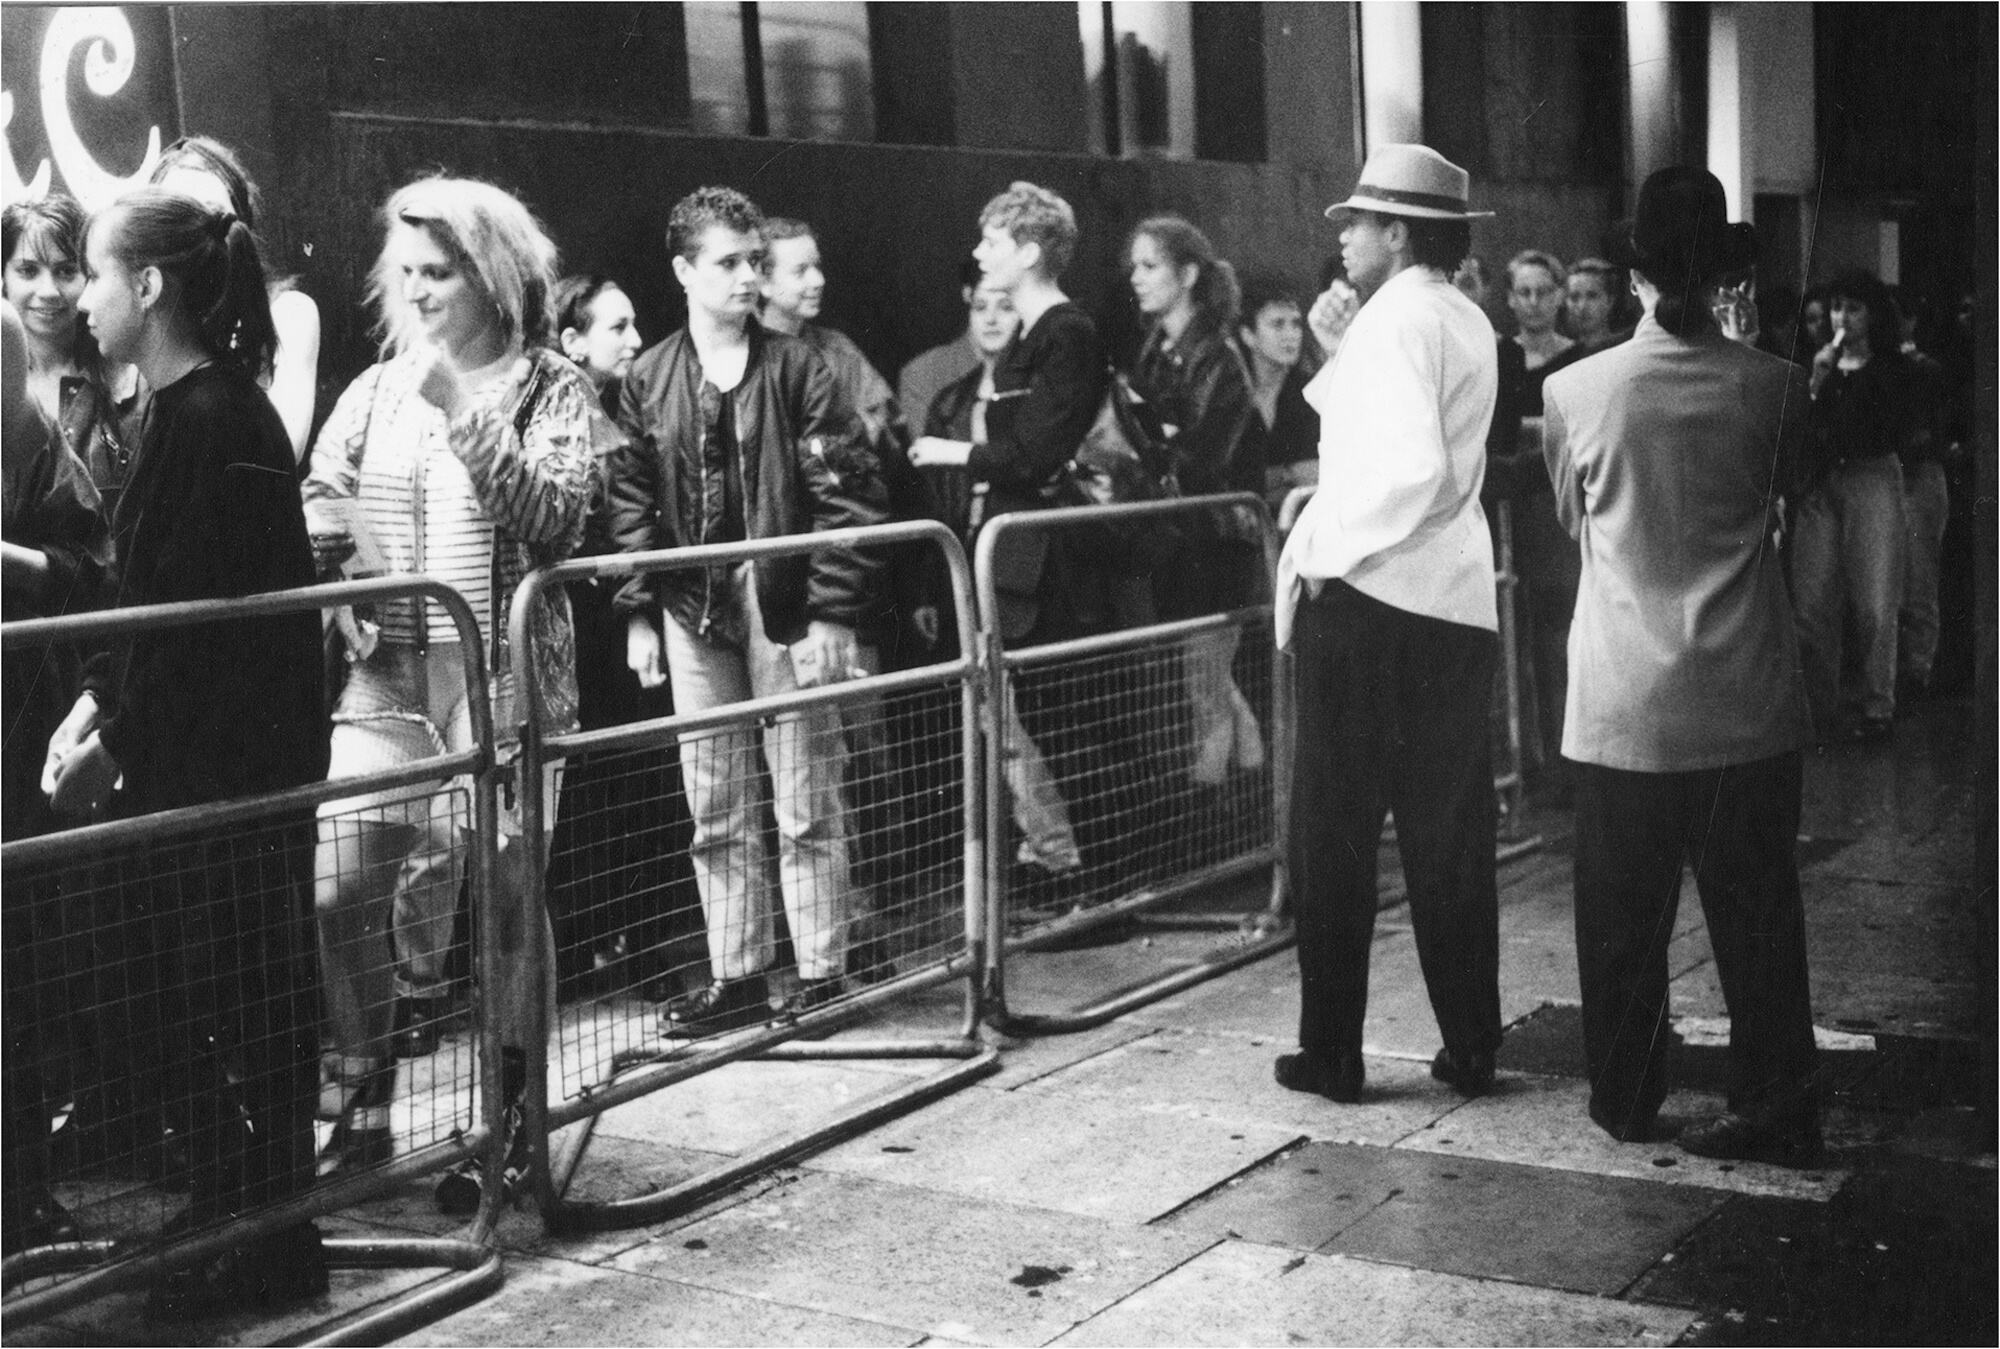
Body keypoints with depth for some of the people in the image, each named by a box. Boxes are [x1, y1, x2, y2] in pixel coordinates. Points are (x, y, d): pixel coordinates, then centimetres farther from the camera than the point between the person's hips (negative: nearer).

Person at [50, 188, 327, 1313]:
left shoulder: (212, 420, -17)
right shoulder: (196, 409, 12)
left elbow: (203, 619, -20)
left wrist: (117, 743, -15)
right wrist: (97, 704, 7)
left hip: (232, 766, -9)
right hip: (197, 763, 9)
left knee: (242, 1002, 1)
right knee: (199, 997, 15)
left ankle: (271, 1246, 13)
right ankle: (227, 1218, 26)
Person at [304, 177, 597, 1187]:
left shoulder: (549, 390, 2)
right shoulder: (377, 389, 13)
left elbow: (555, 517, -13)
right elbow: (317, 502, 10)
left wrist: (463, 415, -18)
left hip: (503, 675, -3)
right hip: (382, 676, 3)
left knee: (503, 887, 1)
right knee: (339, 887, -5)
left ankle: (512, 1113, 16)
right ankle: (360, 1103, 11)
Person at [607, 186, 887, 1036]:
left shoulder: (796, 371, -3)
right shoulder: (648, 382, 6)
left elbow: (847, 498, -6)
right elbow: (631, 504, 9)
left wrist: (833, 611, -12)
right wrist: (638, 613, 3)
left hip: (785, 606, -3)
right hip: (693, 612, 3)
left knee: (806, 806, 3)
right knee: (714, 811, 10)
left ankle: (821, 975, 14)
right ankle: (735, 976, 21)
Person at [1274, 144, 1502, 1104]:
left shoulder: (1395, 320, -12)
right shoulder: (1468, 323, 14)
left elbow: (1414, 468, -23)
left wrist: (1328, 553, -15)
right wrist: (1341, 356, 12)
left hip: (1369, 600, -8)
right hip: (1459, 606, 8)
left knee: (1333, 838, 3)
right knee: (1450, 839, 12)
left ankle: (1331, 1054, 9)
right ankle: (1471, 1048, 16)